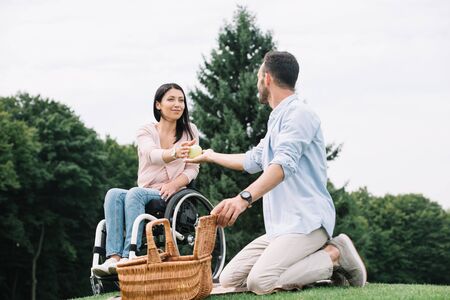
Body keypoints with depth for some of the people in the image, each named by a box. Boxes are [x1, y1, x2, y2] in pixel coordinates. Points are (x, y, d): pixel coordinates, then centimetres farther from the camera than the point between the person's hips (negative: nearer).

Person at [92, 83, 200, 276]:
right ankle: (114, 257, -43)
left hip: (173, 195, -2)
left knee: (136, 193, -33)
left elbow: (192, 169, 5)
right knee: (113, 194, -29)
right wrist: (174, 153, -39)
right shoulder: (146, 131, 7)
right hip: (147, 192, 2)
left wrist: (174, 184, -17)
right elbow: (151, 155, -16)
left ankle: (128, 258, -44)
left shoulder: (190, 131, 10)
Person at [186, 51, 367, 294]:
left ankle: (334, 255, -8)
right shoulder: (277, 120, 23)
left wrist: (244, 197, -40)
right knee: (229, 280, -4)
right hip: (279, 227, 10)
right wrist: (211, 156, 50)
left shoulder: (298, 114, -9)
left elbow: (284, 163, -26)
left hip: (305, 222, -10)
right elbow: (252, 161, 38)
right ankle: (320, 256, 2)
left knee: (260, 282, -29)